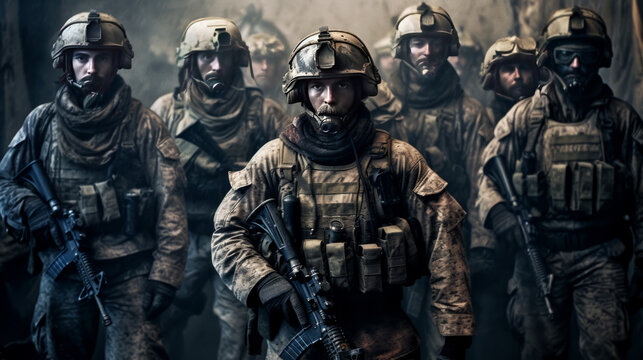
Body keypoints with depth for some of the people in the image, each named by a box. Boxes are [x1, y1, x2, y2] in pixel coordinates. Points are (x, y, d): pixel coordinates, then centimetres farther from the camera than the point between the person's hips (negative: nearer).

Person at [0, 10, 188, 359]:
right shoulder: (42, 121, 7)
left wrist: (164, 275, -11)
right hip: (63, 274, 3)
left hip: (130, 274, -3)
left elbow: (170, 205, -3)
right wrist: (34, 211, -9)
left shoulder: (143, 124, 0)